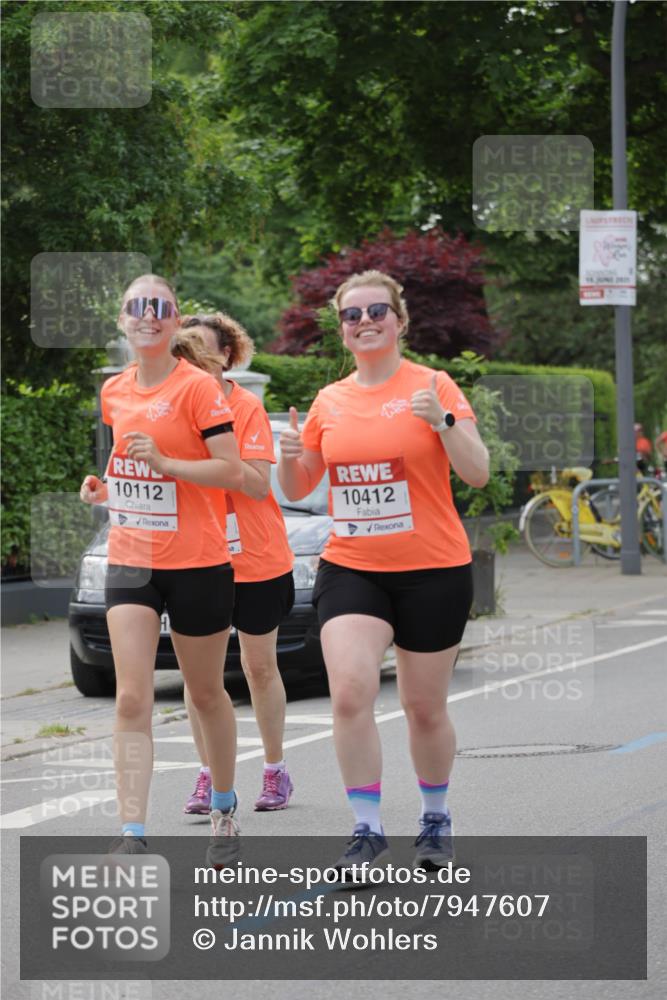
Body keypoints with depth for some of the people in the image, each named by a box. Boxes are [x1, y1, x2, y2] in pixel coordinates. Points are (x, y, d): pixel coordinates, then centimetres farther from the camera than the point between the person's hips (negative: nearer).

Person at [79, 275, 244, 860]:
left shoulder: (197, 387, -10)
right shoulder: (115, 392, 9)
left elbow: (233, 472, -14)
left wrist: (163, 462, -23)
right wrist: (106, 487, 5)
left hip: (197, 564, -4)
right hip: (130, 562, 4)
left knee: (206, 694, 11)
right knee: (132, 700, -9)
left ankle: (224, 807, 33)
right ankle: (132, 836, -13)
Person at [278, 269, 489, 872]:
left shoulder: (432, 387, -4)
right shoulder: (329, 402, 7)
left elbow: (477, 473, -12)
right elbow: (297, 489, 15)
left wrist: (442, 422, -27)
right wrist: (291, 457, -6)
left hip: (433, 572, -2)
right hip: (351, 569, 2)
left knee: (425, 707, 7)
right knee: (350, 693, -17)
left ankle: (436, 821, 30)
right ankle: (368, 833, -9)